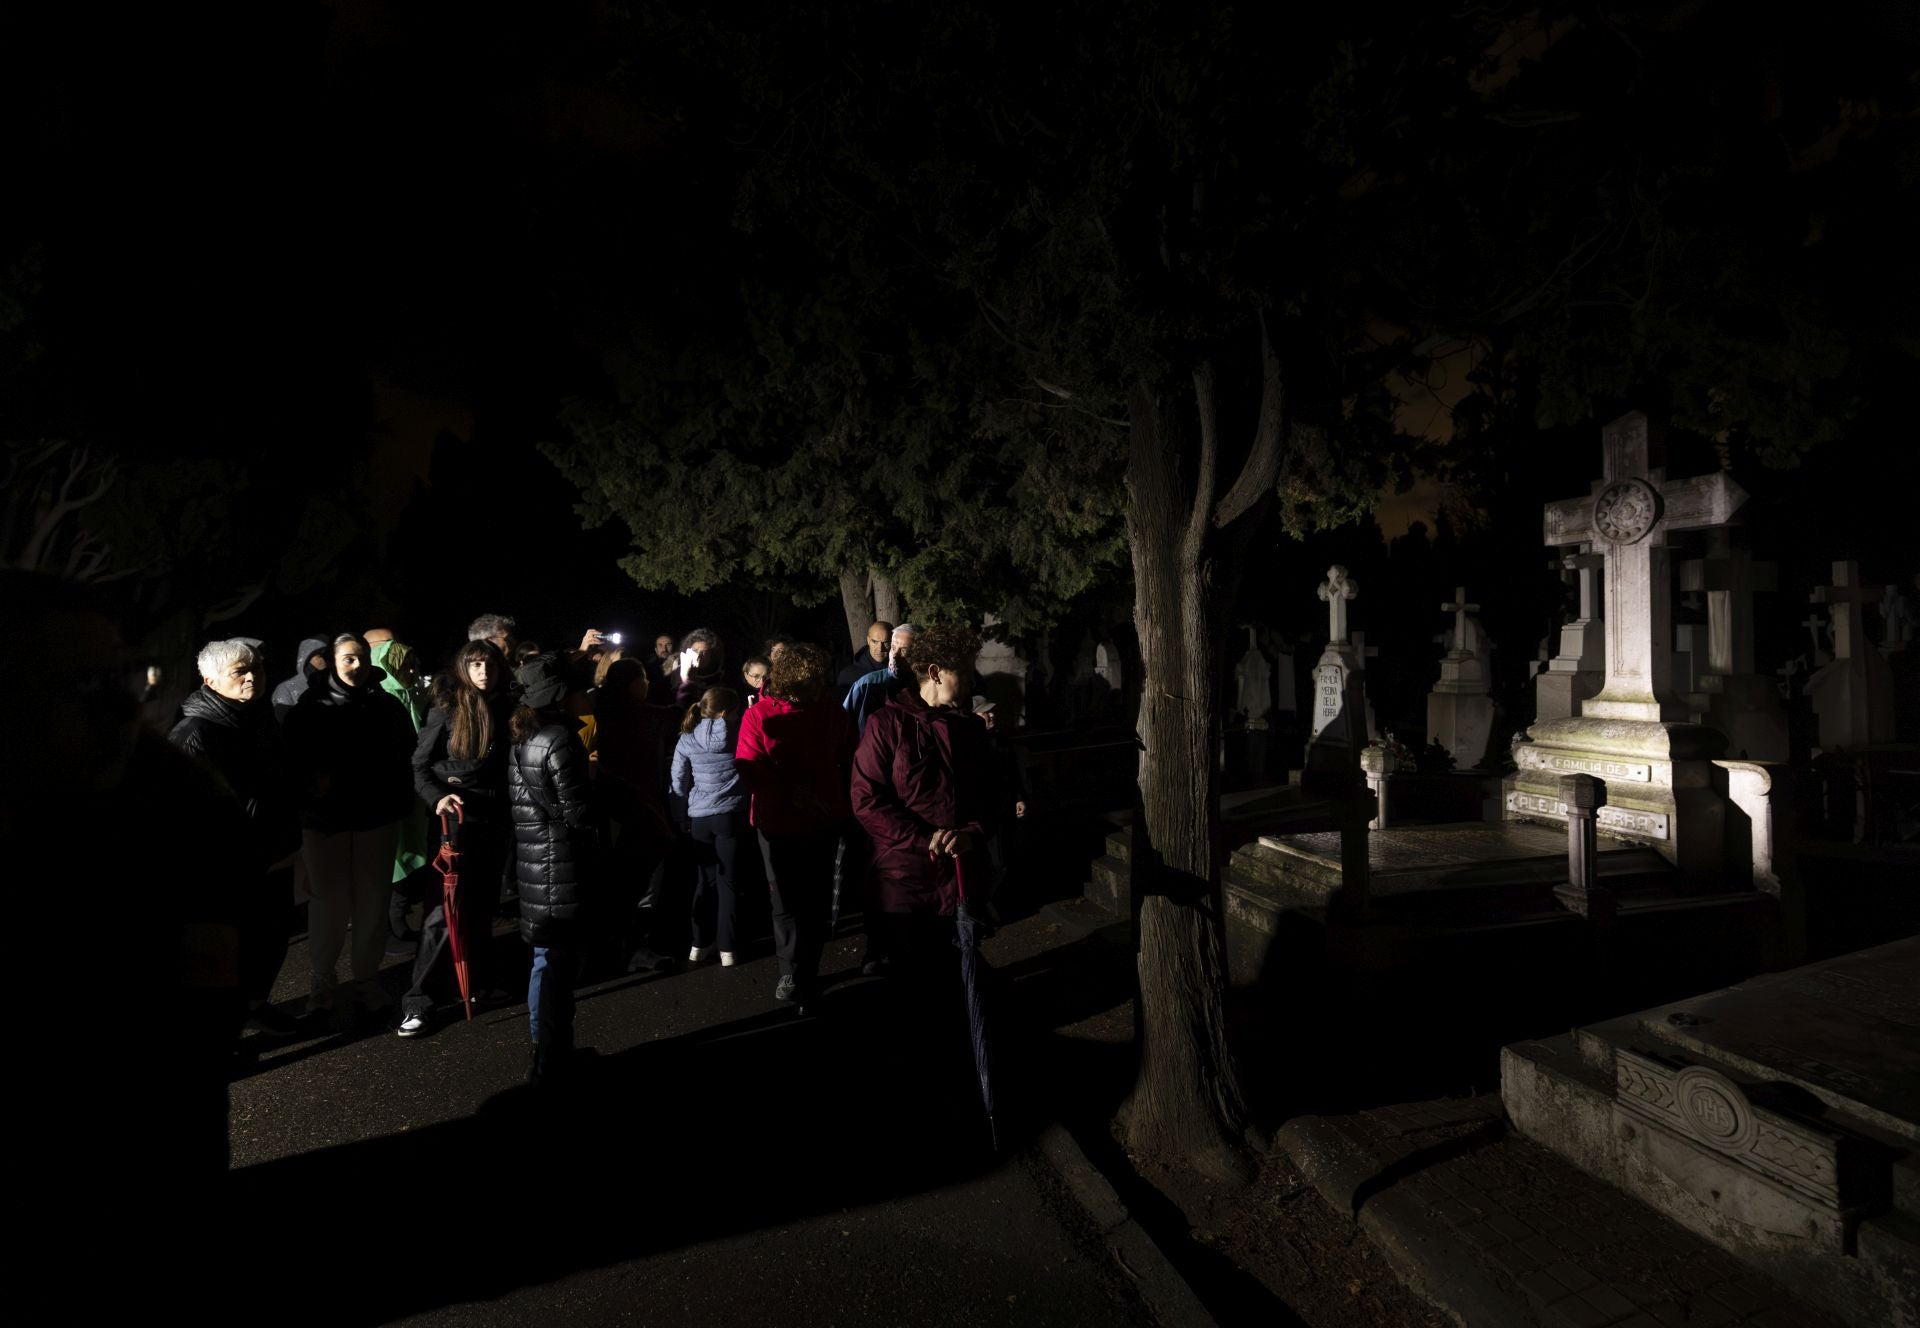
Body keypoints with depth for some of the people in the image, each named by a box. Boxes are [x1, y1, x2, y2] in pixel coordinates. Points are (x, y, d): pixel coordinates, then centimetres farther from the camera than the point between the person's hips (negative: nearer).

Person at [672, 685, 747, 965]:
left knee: (705, 880, 15)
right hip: (732, 815, -2)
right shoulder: (739, 734, -6)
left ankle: (699, 943, 21)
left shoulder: (687, 739, 1)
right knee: (729, 880, 6)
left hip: (699, 817, 2)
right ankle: (727, 948, 9)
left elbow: (679, 783, 4)